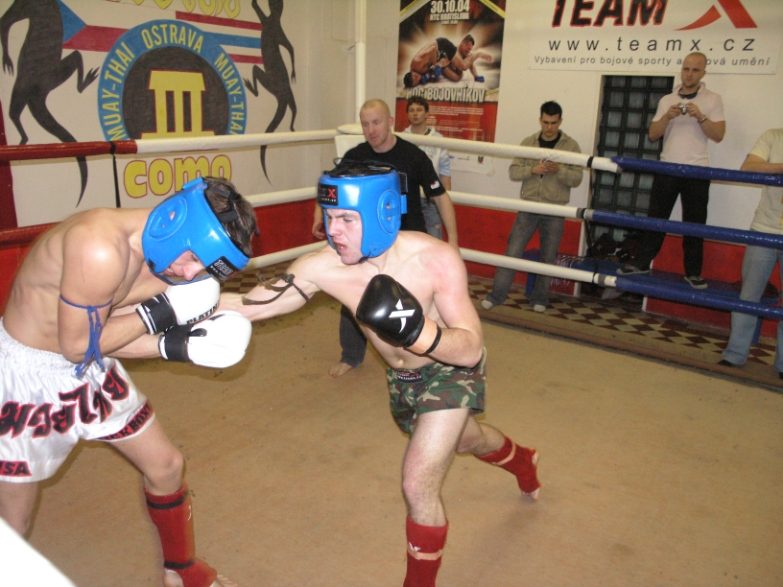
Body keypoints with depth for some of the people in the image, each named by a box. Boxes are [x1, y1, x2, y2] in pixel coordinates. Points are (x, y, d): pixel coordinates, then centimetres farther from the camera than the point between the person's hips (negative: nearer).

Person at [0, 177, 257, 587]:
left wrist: (176, 346, -14)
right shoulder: (102, 247, -34)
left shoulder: (161, 263, -8)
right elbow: (76, 344, -23)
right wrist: (160, 315, -21)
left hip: (92, 369, 8)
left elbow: (105, 334, -2)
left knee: (166, 466, 13)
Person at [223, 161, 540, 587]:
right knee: (462, 441, 31)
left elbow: (471, 349, -34)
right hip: (400, 378, 5)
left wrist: (416, 330, -50)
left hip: (451, 371, -5)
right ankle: (521, 460, 68)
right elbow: (248, 305, -26)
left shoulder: (435, 259, -35)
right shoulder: (323, 267, -27)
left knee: (418, 485, -16)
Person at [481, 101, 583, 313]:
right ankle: (497, 294, 6)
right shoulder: (527, 142, 5)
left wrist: (559, 170, -22)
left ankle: (540, 298, 21)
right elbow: (513, 172, 0)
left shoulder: (571, 146, 0)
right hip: (528, 207, 1)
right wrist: (533, 169, -17)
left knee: (548, 257, 8)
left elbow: (576, 179, -4)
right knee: (513, 251, 0)